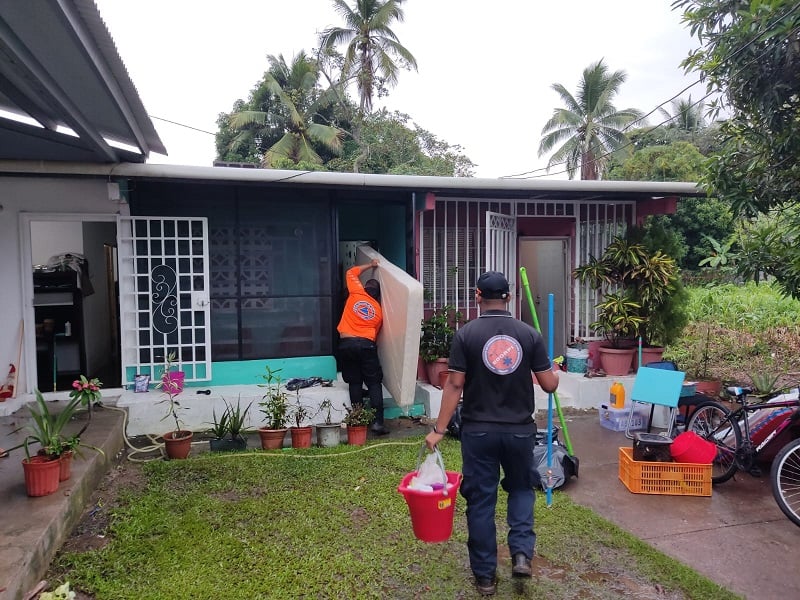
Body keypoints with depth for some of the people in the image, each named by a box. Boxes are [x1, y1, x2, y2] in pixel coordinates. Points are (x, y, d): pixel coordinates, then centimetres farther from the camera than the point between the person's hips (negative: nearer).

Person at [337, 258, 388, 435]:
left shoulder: (356, 294, 10)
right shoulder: (379, 311, 14)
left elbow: (351, 273, 25)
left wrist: (370, 265, 33)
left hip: (346, 343, 1)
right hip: (366, 344, -1)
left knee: (355, 383, 8)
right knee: (374, 383, 3)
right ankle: (377, 422, -4)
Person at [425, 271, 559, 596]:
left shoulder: (466, 334, -8)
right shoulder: (529, 334, -4)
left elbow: (455, 385, -10)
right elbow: (549, 385, -1)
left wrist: (439, 429, -3)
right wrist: (555, 373, 23)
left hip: (478, 430, -1)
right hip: (520, 430, 2)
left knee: (481, 500, 9)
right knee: (521, 489, 24)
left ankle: (485, 576, 19)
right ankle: (522, 553, 10)